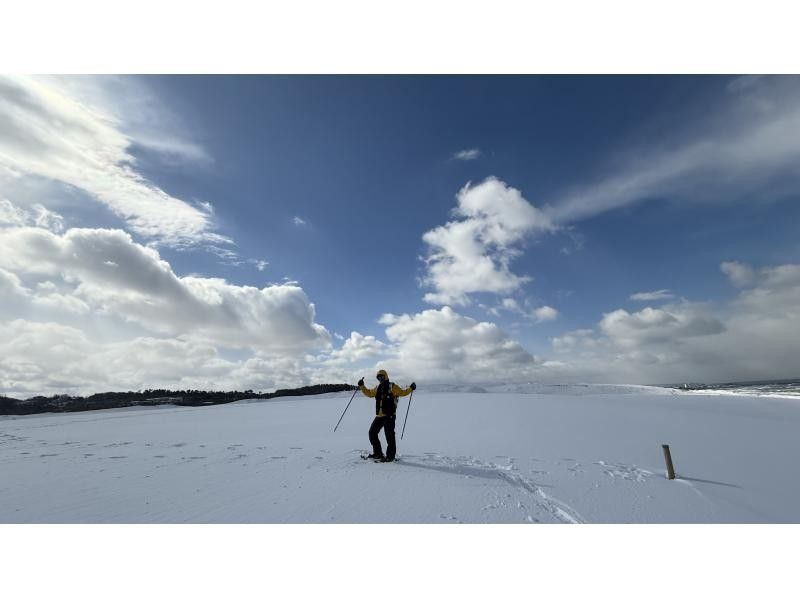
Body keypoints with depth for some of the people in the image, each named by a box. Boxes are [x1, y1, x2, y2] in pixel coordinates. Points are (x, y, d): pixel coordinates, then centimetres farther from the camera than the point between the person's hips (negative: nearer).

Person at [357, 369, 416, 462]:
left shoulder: (392, 387, 0)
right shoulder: (377, 388, 16)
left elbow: (402, 392, -1)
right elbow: (369, 393, 27)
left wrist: (410, 388, -12)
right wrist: (362, 386, 19)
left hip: (389, 416, -7)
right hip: (379, 416, 7)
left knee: (389, 435, -4)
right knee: (372, 433, 12)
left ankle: (390, 455, 10)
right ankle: (378, 453, 25)